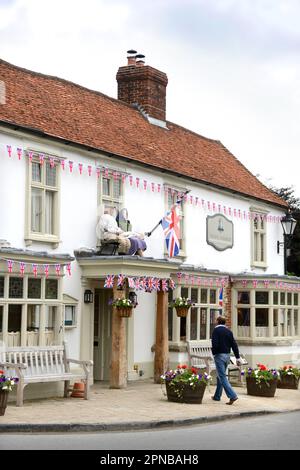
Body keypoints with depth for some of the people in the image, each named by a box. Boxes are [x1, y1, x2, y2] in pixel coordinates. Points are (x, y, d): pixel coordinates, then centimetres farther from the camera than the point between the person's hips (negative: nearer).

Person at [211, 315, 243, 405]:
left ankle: (232, 396, -20)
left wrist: (214, 353, -2)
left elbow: (215, 344, -20)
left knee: (222, 377, -8)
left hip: (219, 355, -7)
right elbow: (234, 345, 5)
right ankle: (217, 396, 27)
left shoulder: (216, 330, -9)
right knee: (220, 376, 18)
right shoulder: (228, 331, 9)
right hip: (227, 355, 7)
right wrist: (238, 358, 6)